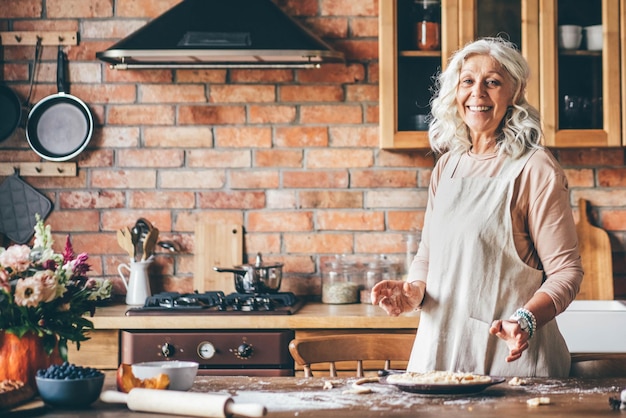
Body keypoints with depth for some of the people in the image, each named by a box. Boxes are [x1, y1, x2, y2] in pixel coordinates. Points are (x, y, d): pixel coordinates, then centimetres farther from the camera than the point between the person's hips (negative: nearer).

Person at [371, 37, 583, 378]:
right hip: (439, 347, 6)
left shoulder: (535, 168, -8)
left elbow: (566, 270, -10)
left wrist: (526, 320, -26)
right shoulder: (447, 166, 11)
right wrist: (414, 291, -2)